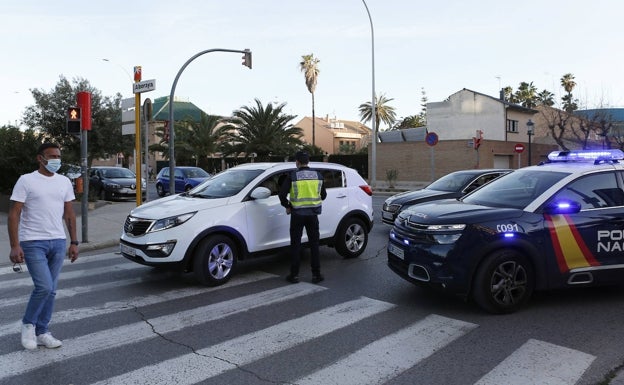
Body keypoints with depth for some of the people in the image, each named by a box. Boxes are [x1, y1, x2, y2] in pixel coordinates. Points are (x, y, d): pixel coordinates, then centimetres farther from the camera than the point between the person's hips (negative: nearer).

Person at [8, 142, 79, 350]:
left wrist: (74, 242, 9)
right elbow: (14, 214, -6)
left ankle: (41, 332, 21)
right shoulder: (26, 180, -5)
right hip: (33, 243, -5)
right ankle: (28, 323, 15)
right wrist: (14, 246, -14)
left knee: (50, 290, 8)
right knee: (44, 287, -12)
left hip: (58, 242, 5)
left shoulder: (64, 182, 9)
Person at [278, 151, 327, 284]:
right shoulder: (318, 175, 2)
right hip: (313, 214, 3)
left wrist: (287, 206, 4)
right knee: (314, 244, 10)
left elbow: (282, 194, -12)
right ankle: (316, 274, 12)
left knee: (295, 245, 7)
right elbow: (323, 195, 9)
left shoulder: (292, 176, -9)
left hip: (297, 214, -2)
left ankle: (294, 275, 10)